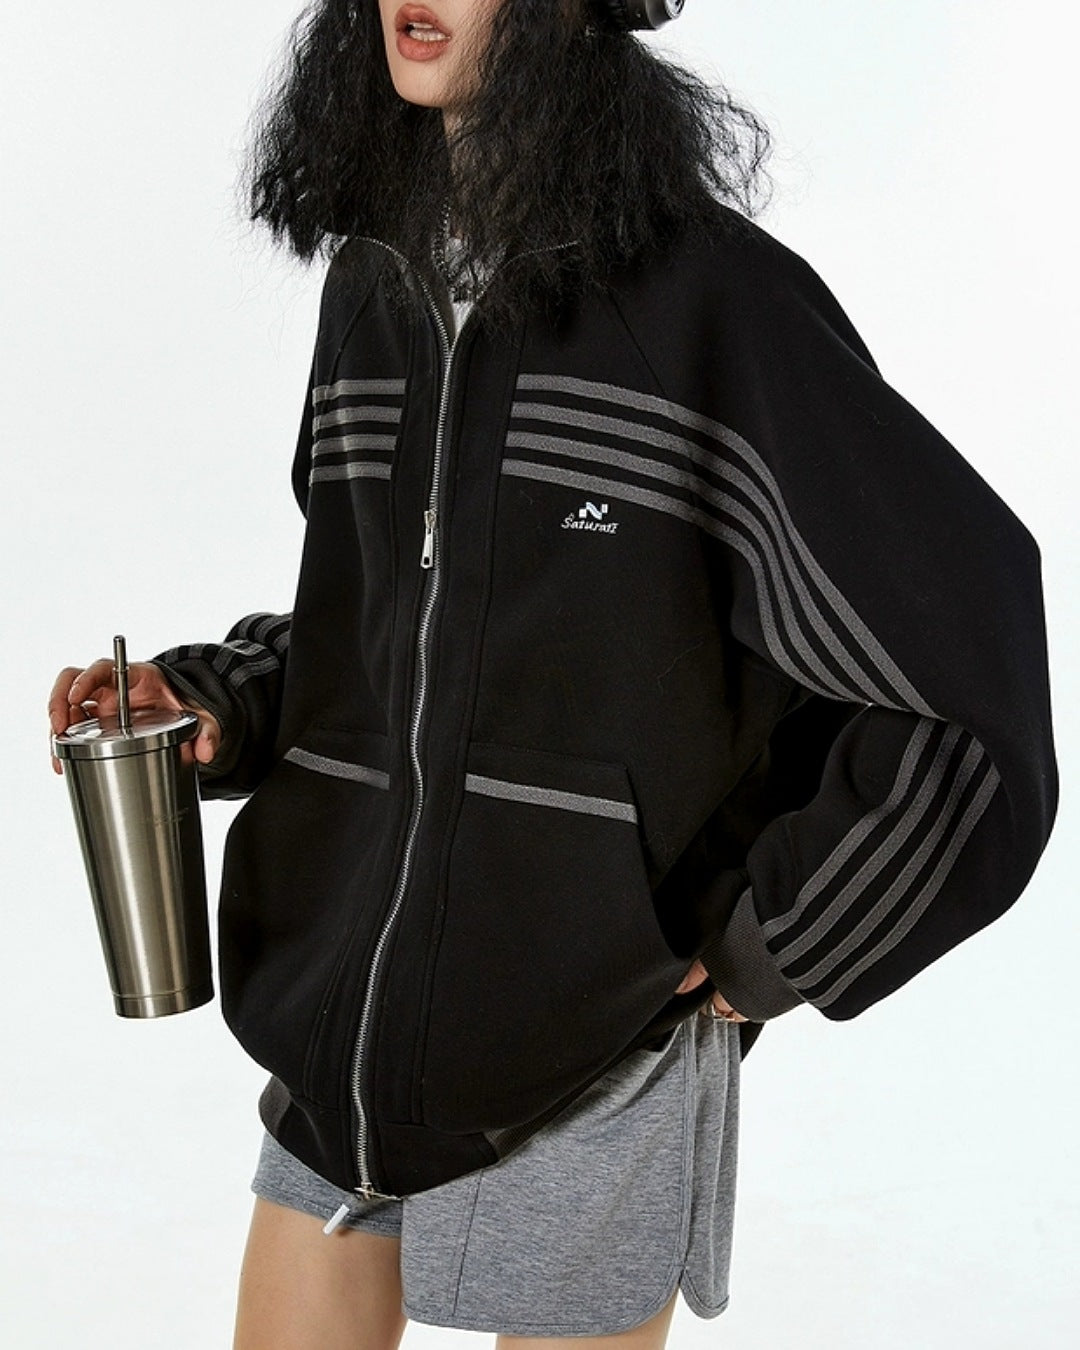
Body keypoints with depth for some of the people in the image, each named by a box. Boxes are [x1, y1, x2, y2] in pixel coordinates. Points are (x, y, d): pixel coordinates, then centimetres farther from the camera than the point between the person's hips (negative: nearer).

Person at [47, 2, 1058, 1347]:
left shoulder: (708, 293, -13)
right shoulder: (371, 280, 7)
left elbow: (961, 635, -14)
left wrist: (767, 950, -9)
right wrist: (213, 700, 0)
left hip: (593, 1026, -5)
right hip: (344, 1006, 6)